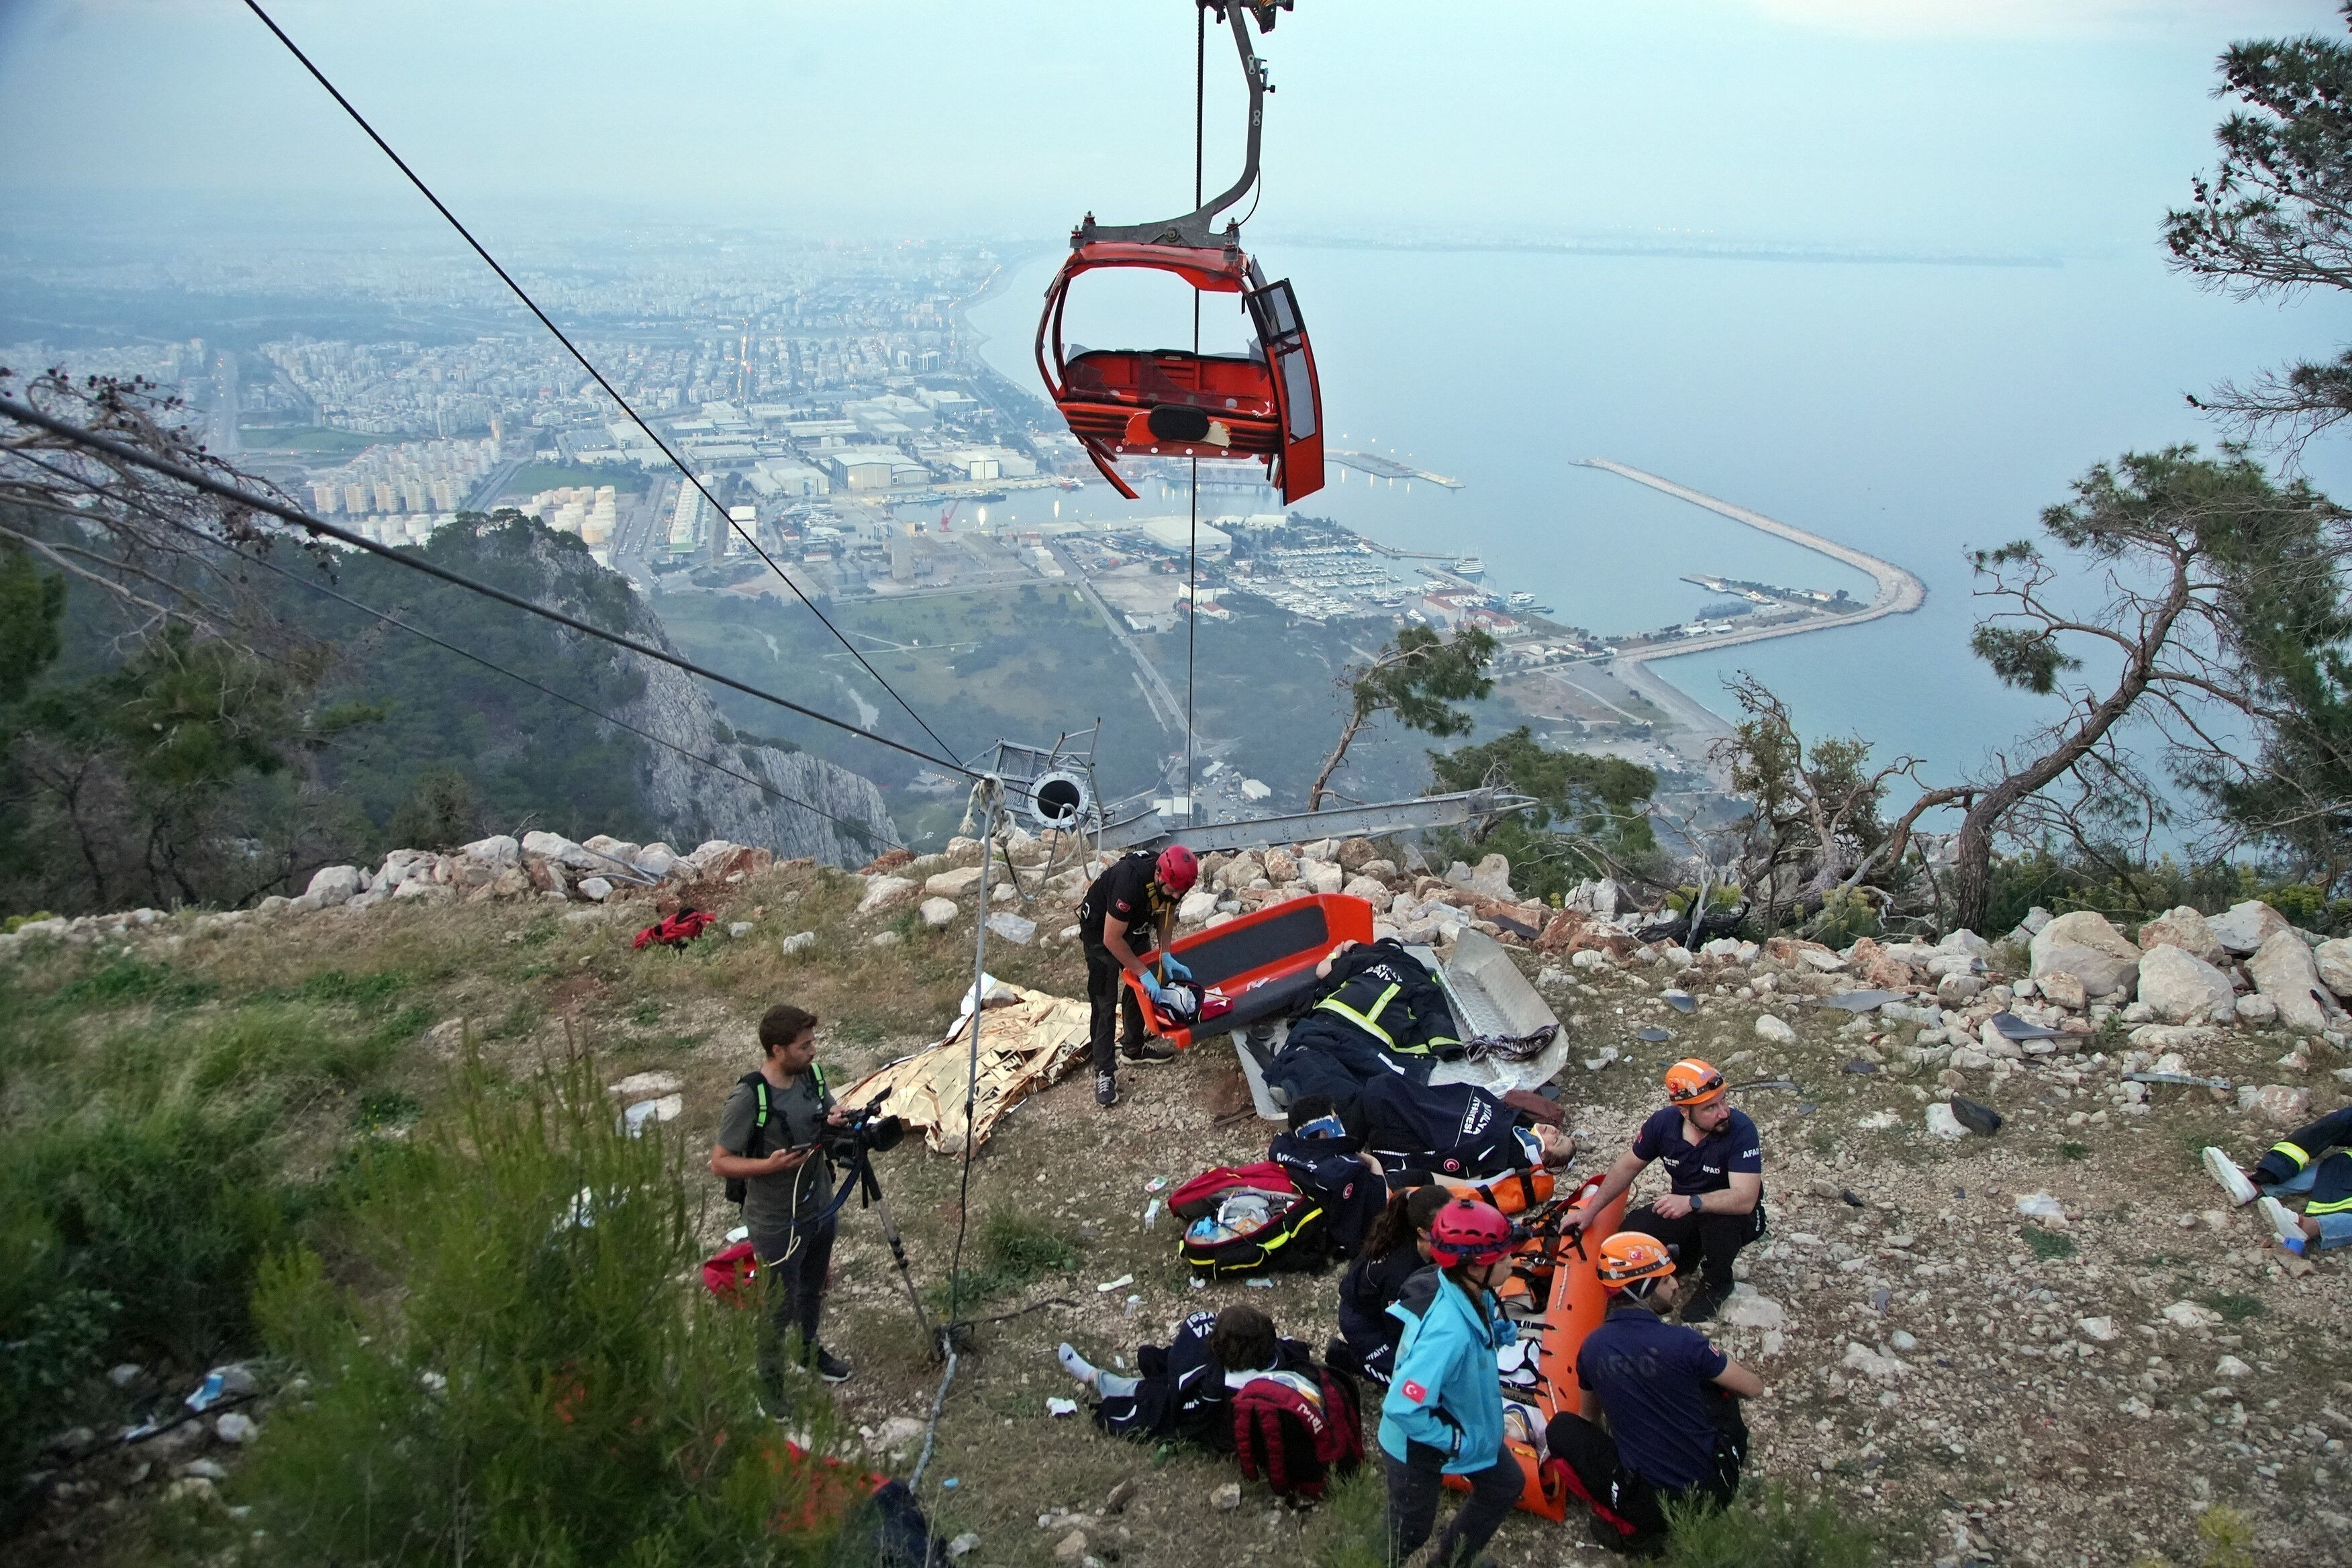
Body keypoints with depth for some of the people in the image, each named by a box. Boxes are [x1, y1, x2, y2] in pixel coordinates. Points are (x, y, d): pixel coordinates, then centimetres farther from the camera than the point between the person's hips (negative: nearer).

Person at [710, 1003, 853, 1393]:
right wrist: (769, 1164, -34)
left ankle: (810, 1349, 52)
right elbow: (720, 1162, -20)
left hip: (821, 1206, 7)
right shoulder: (748, 1100, -28)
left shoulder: (813, 1074, -8)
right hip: (778, 1224, -6)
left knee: (813, 1288, 27)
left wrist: (837, 1121, -14)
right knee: (780, 1307, 10)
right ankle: (769, 1386, 32)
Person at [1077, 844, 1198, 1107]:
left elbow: (1166, 911, 0)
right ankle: (1104, 1073, -3)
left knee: (1140, 988, 14)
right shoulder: (1130, 881, -42)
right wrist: (1144, 972, -26)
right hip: (1100, 930, -7)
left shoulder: (1174, 880, -21)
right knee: (1105, 1002, -7)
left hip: (1136, 924, 7)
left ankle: (1133, 1047, 33)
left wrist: (1166, 956, -11)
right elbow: (1112, 939, -32)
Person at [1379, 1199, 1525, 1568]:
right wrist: (1454, 1442, -25)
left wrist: (1502, 1330, -12)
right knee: (1410, 1533, 14)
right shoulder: (1447, 1331, -42)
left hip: (1466, 1425, 9)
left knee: (1507, 1485, 26)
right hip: (1418, 1447, -9)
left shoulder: (1470, 1292, -16)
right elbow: (1402, 1408, -40)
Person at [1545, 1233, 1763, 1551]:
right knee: (1719, 1385, 20)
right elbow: (1753, 1388, -1)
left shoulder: (1592, 1347, -5)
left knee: (1560, 1427, 14)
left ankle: (1629, 1525, 3)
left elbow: (1588, 1416, 14)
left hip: (1649, 1505, 0)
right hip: (1715, 1491, 0)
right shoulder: (1682, 1342, -16)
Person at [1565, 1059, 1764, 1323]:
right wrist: (1590, 1210, 0)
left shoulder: (1741, 1129, -30)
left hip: (1735, 1216, -4)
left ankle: (1717, 1283, -5)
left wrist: (1692, 1202, -51)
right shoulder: (1664, 1123, -16)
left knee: (1717, 1218, -37)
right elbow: (1629, 1165, 1)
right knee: (1630, 1233, -17)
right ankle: (1690, 1249, 14)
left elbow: (1745, 1199, -38)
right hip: (1684, 1211, 4)